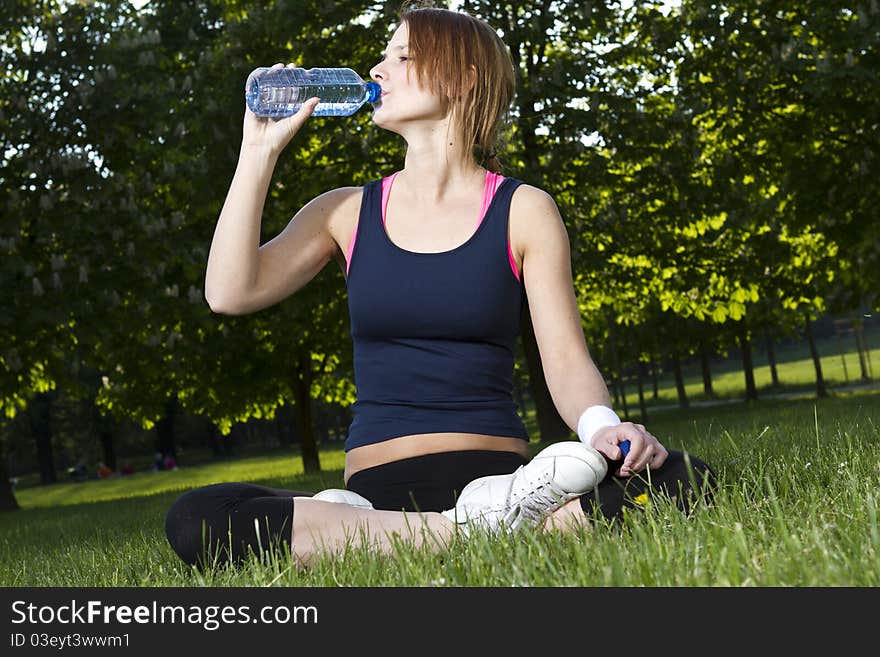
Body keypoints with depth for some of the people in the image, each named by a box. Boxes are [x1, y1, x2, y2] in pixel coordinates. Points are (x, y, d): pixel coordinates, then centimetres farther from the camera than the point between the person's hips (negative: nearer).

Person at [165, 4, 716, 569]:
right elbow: (230, 293, 1)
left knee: (679, 478, -29)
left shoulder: (522, 210, 6)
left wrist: (603, 427, -22)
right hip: (376, 489, 2)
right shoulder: (348, 212, 13)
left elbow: (566, 359, 0)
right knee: (195, 521, -30)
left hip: (499, 475, -2)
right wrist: (260, 151, 4)